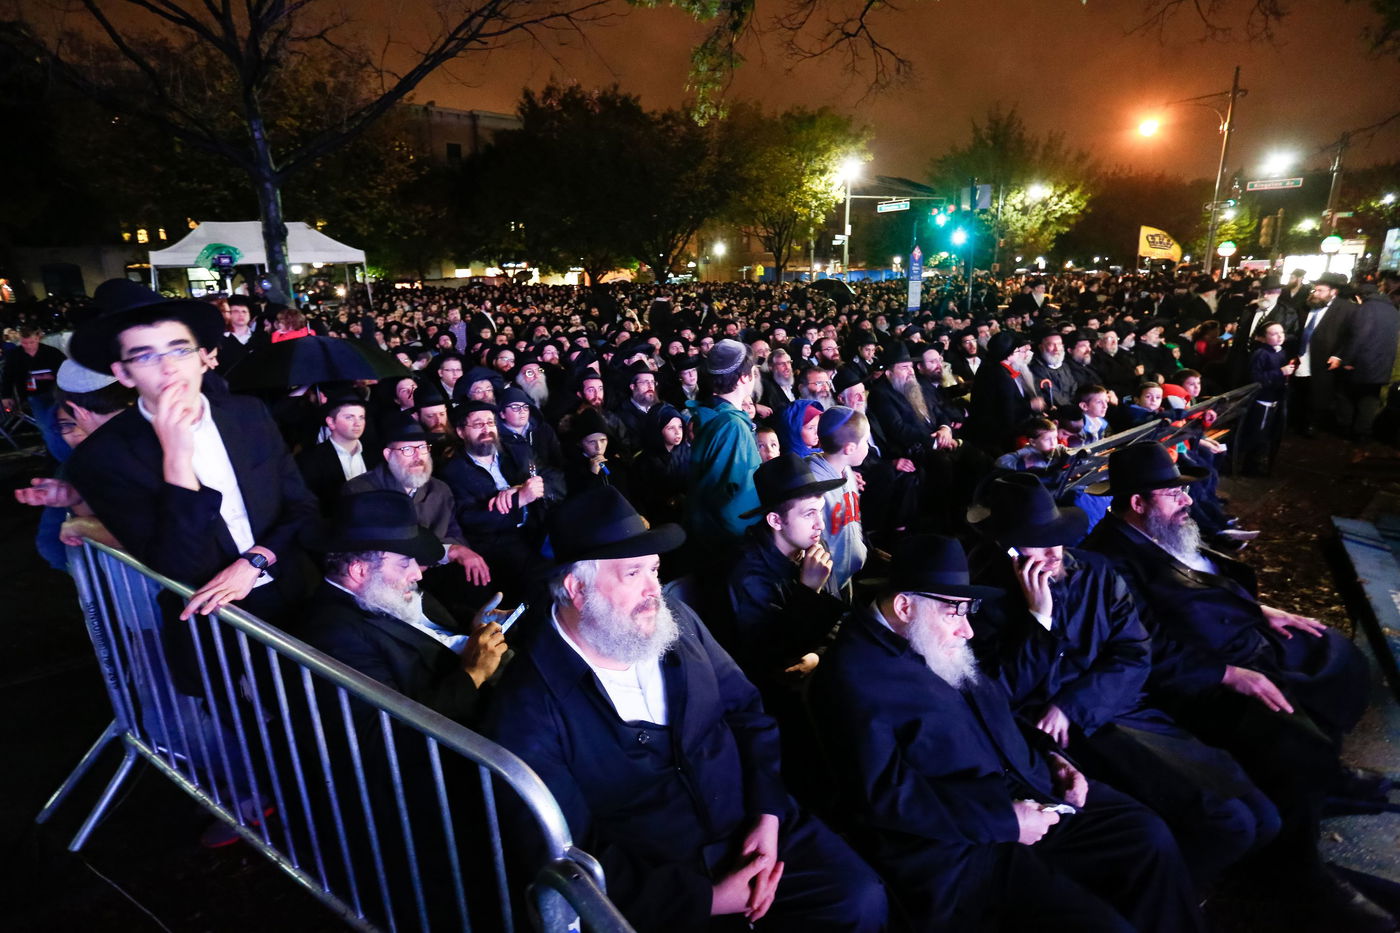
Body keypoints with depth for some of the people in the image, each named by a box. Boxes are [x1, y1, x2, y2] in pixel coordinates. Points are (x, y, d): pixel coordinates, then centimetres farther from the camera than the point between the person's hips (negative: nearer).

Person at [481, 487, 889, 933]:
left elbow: (746, 709, 5)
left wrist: (768, 815, -8)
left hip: (751, 828, 4)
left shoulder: (676, 621, -1)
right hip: (659, 890, -4)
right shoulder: (528, 709, -16)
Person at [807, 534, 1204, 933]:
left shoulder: (940, 647, 10)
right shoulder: (853, 674, -19)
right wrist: (1004, 821, -22)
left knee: (1148, 836, 5)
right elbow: (885, 793, -25)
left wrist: (1047, 760, 4)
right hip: (958, 848, -9)